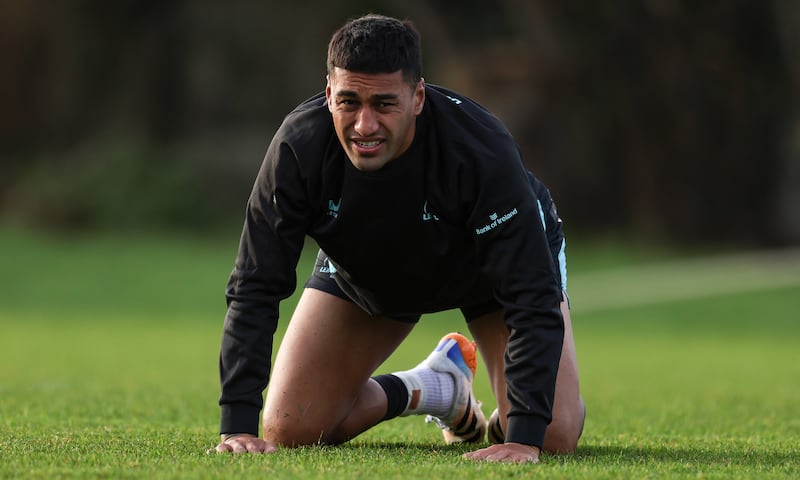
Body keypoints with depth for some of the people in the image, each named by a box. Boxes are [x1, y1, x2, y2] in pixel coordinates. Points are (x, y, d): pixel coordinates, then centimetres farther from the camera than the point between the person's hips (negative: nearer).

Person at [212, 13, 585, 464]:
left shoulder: (482, 150, -40)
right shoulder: (298, 147, -34)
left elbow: (532, 299, -39)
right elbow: (254, 290, -29)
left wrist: (525, 436, -48)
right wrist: (238, 425, -37)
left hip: (488, 261, -2)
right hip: (362, 271, 2)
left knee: (553, 436, -19)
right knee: (289, 431, -8)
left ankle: (501, 426, 19)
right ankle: (435, 388, 17)